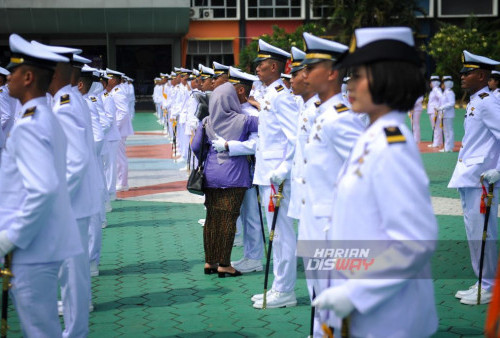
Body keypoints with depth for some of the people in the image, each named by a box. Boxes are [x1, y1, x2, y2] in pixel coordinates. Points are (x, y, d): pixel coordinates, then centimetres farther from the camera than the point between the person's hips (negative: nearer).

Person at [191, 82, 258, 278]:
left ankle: (210, 262, 18)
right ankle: (224, 265, 4)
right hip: (234, 177, -4)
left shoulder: (207, 122, 2)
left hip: (211, 175, 4)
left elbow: (196, 147, 3)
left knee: (212, 218, 11)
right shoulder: (242, 121, -7)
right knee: (228, 219, 0)